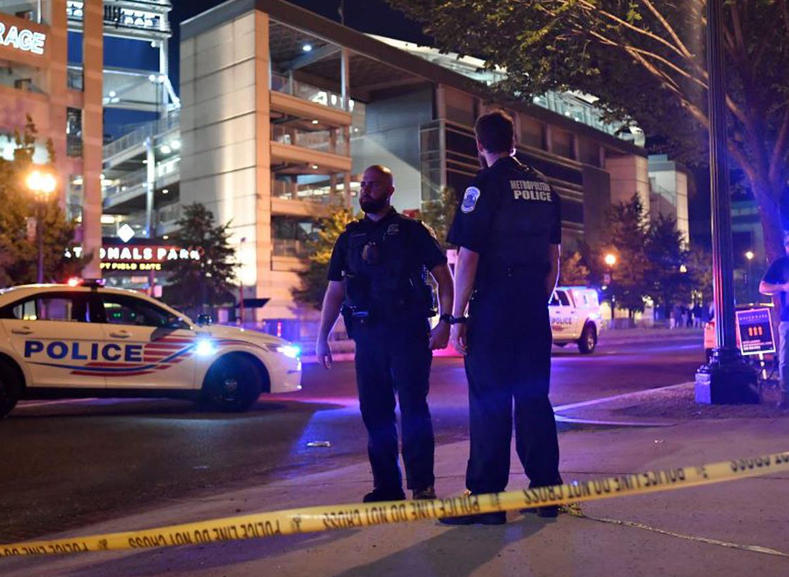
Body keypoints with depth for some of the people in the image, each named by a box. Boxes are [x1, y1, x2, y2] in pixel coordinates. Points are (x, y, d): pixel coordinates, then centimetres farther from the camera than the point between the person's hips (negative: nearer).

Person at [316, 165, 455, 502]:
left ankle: (422, 484, 2)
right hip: (367, 335, 4)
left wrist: (445, 321, -11)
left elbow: (443, 275, 1)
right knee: (374, 411, 6)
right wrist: (322, 337, 9)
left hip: (407, 332, -4)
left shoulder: (412, 231, 4)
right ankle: (386, 485, 15)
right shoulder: (350, 237, 15)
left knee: (413, 408, -5)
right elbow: (335, 291, 16)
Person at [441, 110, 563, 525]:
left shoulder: (484, 186, -8)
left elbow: (467, 257, -12)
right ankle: (546, 490, 17)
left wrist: (458, 317, -9)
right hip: (534, 306, 6)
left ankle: (486, 498, 1)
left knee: (490, 402, -3)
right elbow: (554, 257, 16)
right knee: (534, 397, 11)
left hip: (494, 305, -6)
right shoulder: (543, 187, 13)